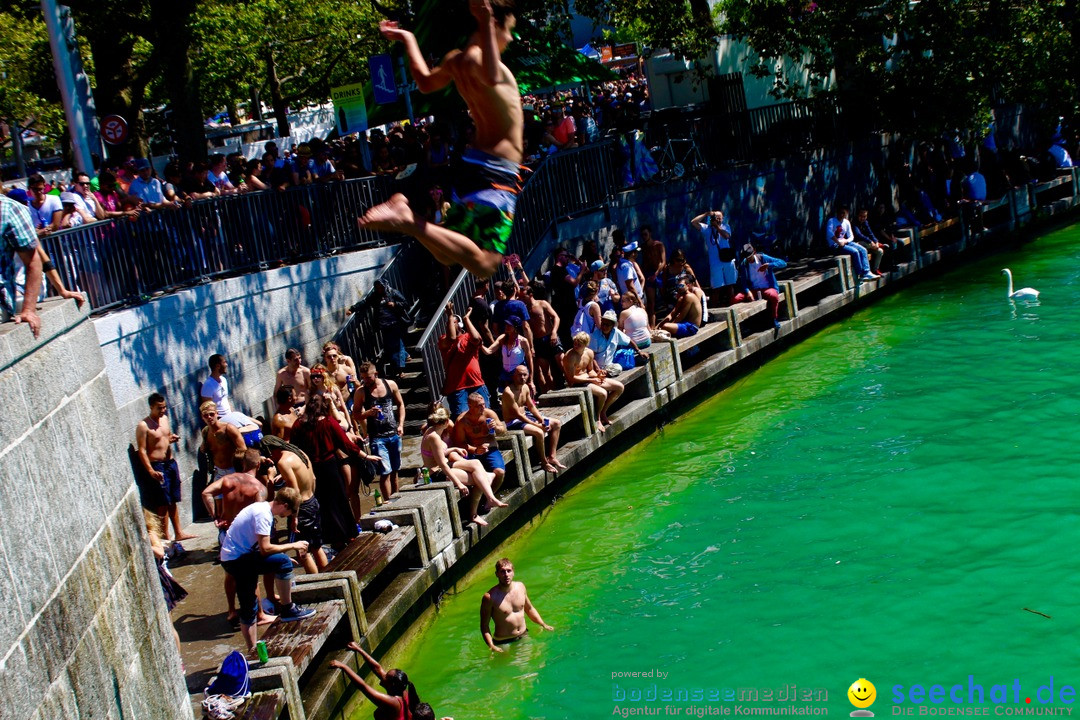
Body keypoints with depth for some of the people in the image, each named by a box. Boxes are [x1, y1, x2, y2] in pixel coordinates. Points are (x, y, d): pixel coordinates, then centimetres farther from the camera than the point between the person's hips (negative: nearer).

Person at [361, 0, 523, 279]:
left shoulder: (455, 60, 12)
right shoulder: (476, 56, -16)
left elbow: (426, 82, 34)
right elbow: (492, 79, -41)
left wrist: (407, 39, 46)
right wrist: (486, 24, -43)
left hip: (475, 162, 10)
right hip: (495, 172, -10)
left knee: (446, 254, 24)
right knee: (483, 264, -20)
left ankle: (405, 214, 2)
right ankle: (409, 222, -24)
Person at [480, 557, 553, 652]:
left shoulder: (520, 587, 0)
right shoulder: (490, 597, -19)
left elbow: (529, 609, 18)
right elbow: (484, 625, -14)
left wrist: (543, 625, 10)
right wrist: (491, 646, -27)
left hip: (524, 636, 5)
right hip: (504, 643, -5)